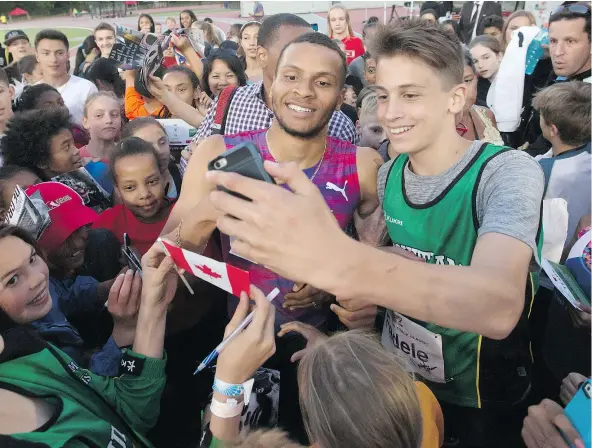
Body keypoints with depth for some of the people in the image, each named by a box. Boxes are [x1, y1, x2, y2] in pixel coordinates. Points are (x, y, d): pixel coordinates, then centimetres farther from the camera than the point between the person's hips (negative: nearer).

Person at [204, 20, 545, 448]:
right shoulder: (388, 174, -6)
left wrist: (341, 263, -59)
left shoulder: (509, 171, -25)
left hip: (483, 402, -4)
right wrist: (364, 294, -17)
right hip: (397, 380, 4)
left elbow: (500, 307, -43)